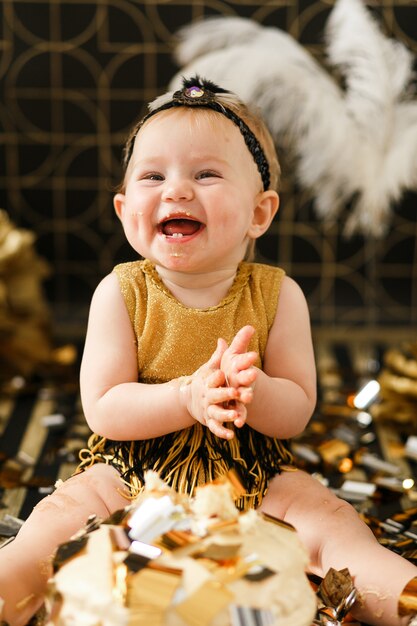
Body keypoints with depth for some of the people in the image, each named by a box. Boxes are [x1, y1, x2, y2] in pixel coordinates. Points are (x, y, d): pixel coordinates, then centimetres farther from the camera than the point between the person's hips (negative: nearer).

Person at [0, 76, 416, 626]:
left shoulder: (277, 295, -6)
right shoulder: (122, 293, -8)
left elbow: (297, 412, -7)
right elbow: (102, 410, -13)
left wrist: (251, 390, -32)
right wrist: (190, 396, -31)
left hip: (252, 478, 1)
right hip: (133, 475, 0)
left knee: (328, 523, -20)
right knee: (64, 516, -24)